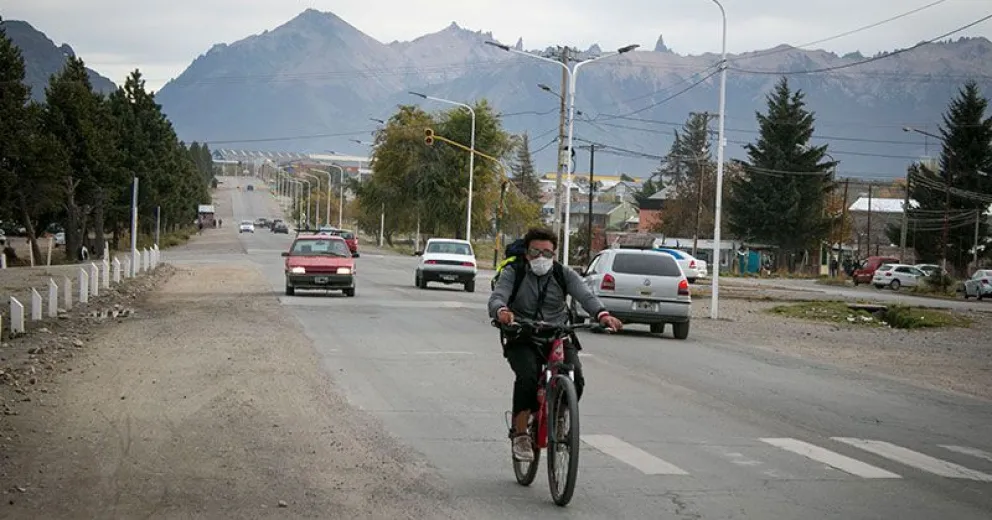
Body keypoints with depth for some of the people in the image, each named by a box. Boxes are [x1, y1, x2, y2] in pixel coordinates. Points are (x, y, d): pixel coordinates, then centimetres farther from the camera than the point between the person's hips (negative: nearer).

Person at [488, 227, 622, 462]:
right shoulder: (514, 273, 0)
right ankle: (520, 434, -14)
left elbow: (585, 295, -14)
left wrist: (602, 314, -36)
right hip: (522, 340, -2)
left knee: (575, 379, -21)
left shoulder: (564, 274, 4)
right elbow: (497, 296, -17)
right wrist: (501, 311, -44)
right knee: (527, 376, -29)